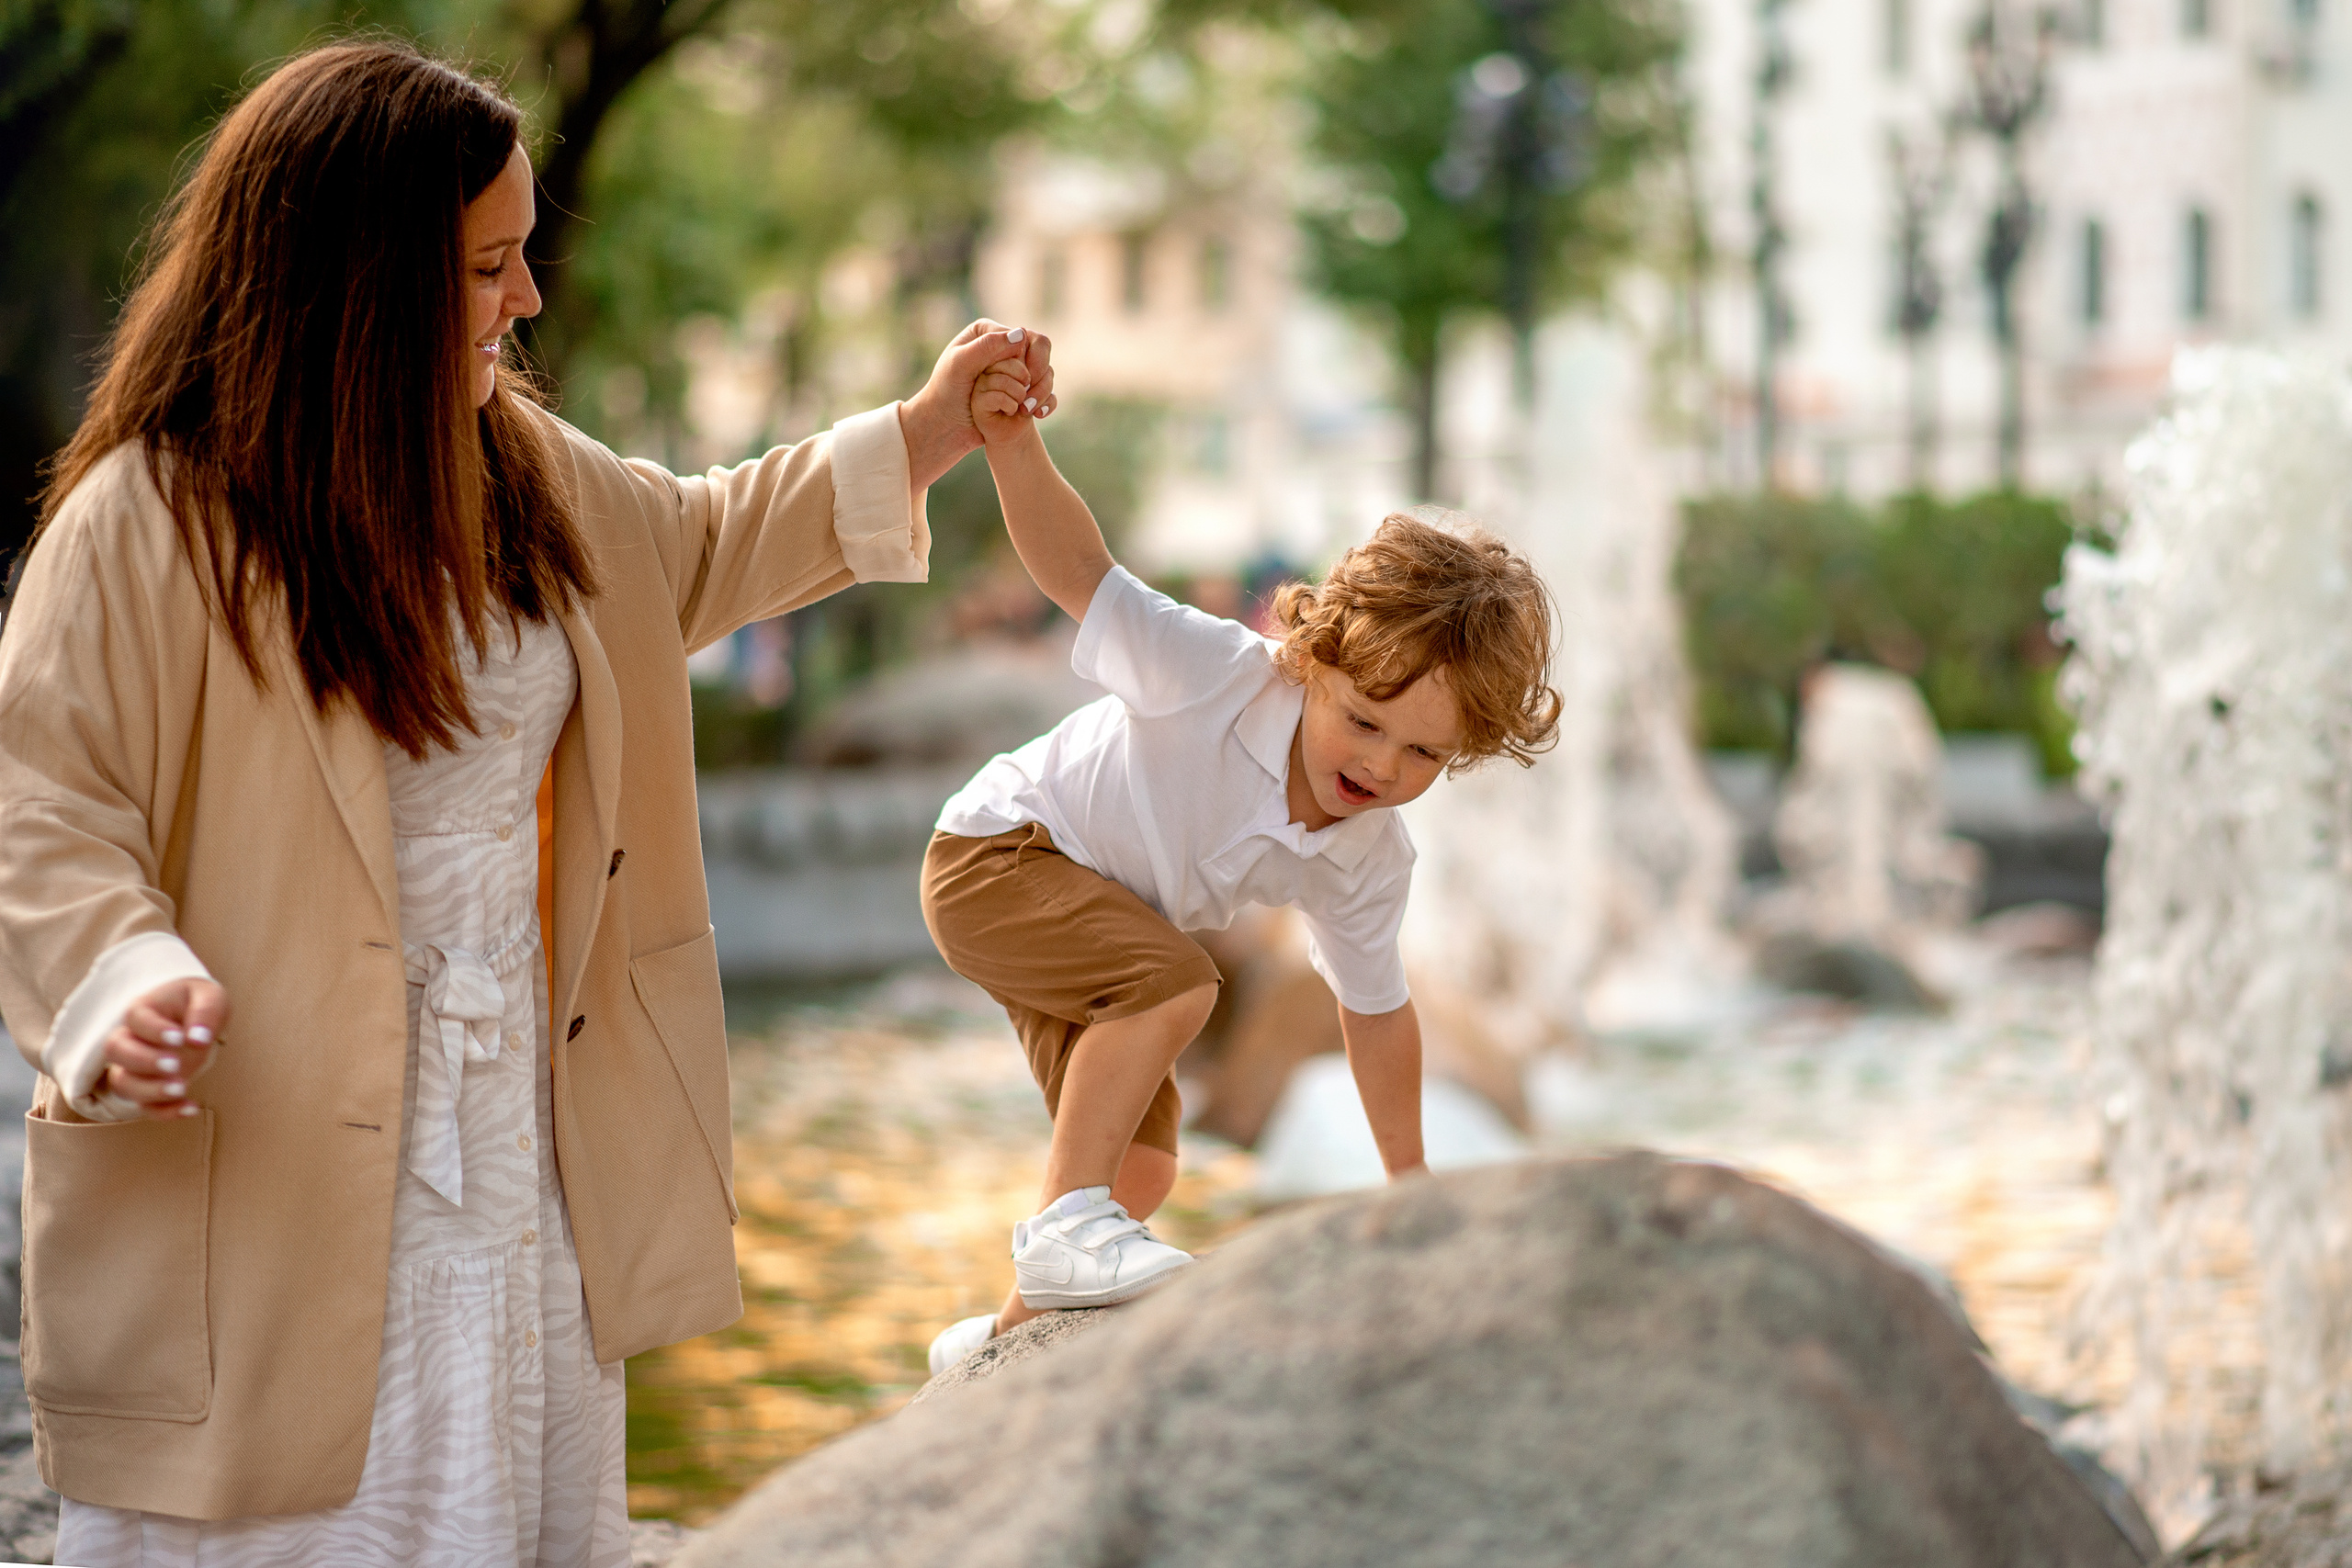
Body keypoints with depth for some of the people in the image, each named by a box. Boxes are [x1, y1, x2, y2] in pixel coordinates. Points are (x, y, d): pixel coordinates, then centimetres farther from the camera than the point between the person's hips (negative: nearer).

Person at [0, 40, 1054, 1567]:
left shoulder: (525, 470, 7)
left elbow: (693, 552, 28)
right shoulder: (149, 519, -16)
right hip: (271, 1177, -7)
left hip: (527, 1143, 7)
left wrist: (920, 439, 24)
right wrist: (124, 990, -33)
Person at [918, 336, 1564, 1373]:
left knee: (1143, 1166, 10)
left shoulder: (1367, 862, -12)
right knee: (1174, 983, -33)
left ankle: (1005, 1338, 32)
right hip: (996, 850, -8)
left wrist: (1409, 1184, 7)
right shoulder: (1224, 677, -32)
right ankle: (1064, 1223, -23)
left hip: (1095, 927, 8)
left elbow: (1375, 1010, 2)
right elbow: (1081, 575, -39)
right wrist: (1013, 443, -56)